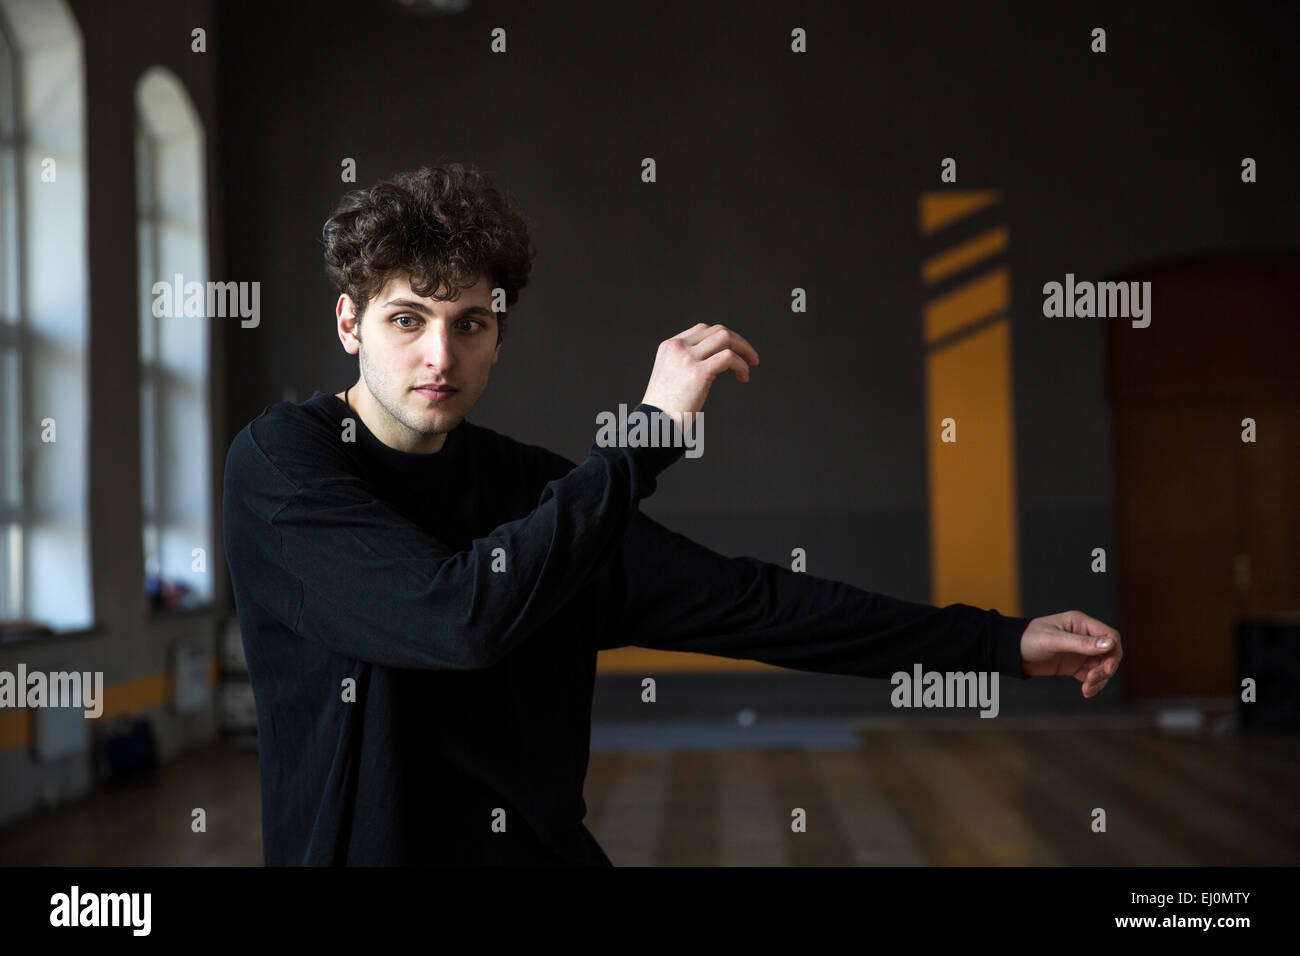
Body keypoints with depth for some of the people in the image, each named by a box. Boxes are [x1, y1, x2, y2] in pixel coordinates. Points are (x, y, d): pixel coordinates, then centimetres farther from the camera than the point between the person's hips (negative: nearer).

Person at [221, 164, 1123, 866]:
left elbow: (744, 601, 2)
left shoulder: (527, 484, 2)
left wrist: (1003, 641, 0)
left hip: (538, 844, 4)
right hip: (356, 842, -4)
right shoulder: (280, 460, -13)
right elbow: (460, 616, -27)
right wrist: (651, 432, -25)